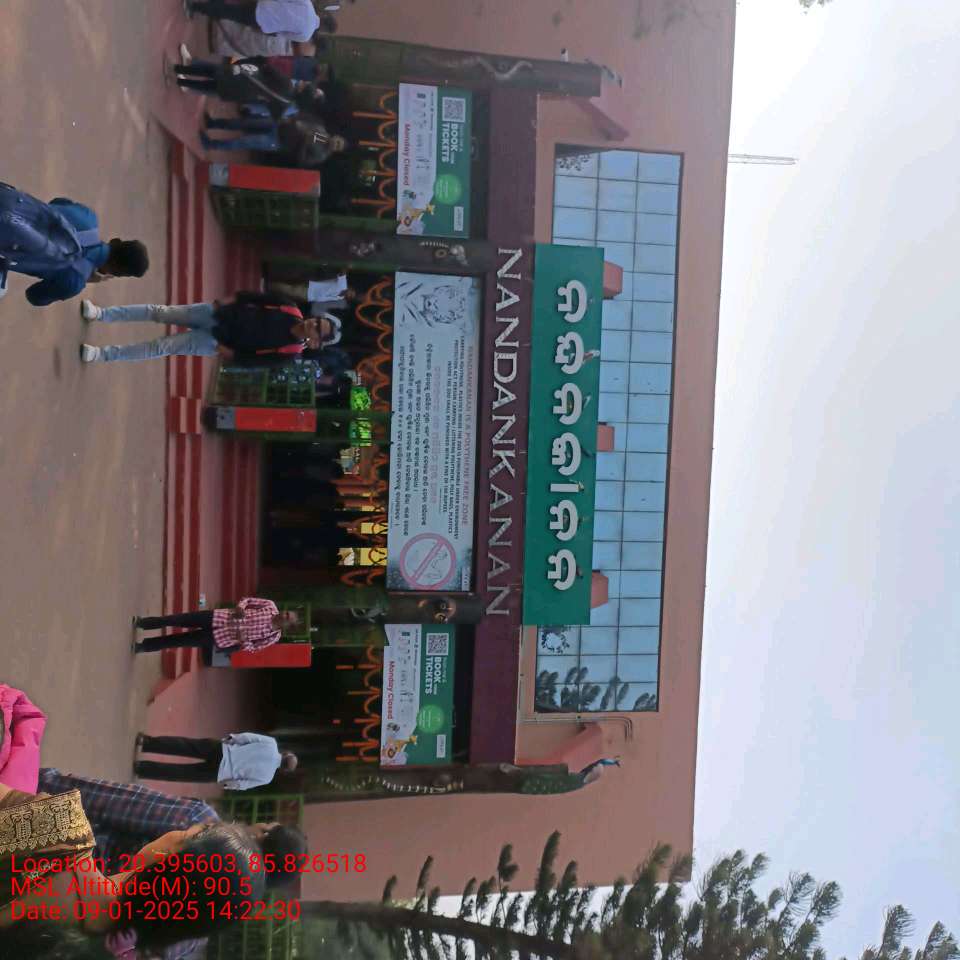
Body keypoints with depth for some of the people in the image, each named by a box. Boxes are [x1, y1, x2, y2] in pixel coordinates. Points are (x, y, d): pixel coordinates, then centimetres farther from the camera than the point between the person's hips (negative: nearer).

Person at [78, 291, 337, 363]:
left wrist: (232, 353, -17)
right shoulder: (291, 311, -2)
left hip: (217, 342, -4)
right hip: (218, 314, 4)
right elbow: (254, 298, 7)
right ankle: (101, 313, 10)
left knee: (163, 347, -9)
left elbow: (255, 357, -10)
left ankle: (103, 355, 2)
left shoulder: (291, 350, -13)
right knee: (159, 312, -1)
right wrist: (227, 303, 0)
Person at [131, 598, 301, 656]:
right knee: (178, 619, -3)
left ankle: (141, 646, 18)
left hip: (220, 638, -2)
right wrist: (239, 607, -15)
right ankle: (140, 622, 17)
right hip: (217, 617, 2)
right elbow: (248, 600, 6)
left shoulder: (273, 636, -10)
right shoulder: (271, 606, -5)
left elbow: (251, 649, -2)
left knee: (178, 641, 0)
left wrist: (243, 641, -22)